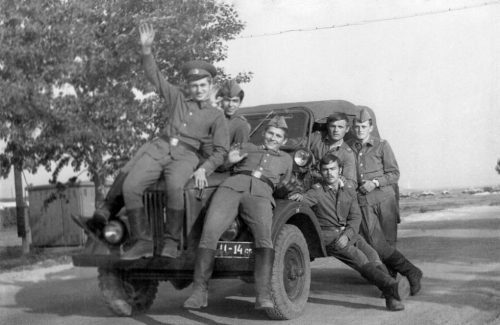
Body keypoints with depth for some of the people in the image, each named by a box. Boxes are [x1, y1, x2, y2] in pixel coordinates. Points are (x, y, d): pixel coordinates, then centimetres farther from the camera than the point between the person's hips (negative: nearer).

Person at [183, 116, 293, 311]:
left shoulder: (285, 159, 35)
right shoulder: (247, 147, 34)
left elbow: (285, 187, 38)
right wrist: (231, 159, 7)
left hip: (260, 193, 0)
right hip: (232, 186, 1)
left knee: (264, 235, -31)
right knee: (209, 232, -23)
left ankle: (263, 296, -34)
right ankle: (200, 291, -17)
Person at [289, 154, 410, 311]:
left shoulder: (349, 190, 12)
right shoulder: (317, 191, 0)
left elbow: (355, 217, 6)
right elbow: (304, 200, -18)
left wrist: (347, 235, -12)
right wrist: (298, 197, -43)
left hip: (349, 234, 5)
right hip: (329, 237, -5)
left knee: (373, 256, -21)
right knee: (360, 259, -27)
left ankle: (392, 297, -32)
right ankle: (392, 286, -46)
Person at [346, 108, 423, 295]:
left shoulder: (382, 146, 4)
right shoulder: (348, 147, 10)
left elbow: (394, 174, 2)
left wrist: (375, 183, -12)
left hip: (384, 198, -1)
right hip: (363, 202, 1)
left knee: (389, 242, -1)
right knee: (376, 244, -12)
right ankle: (411, 272, -4)